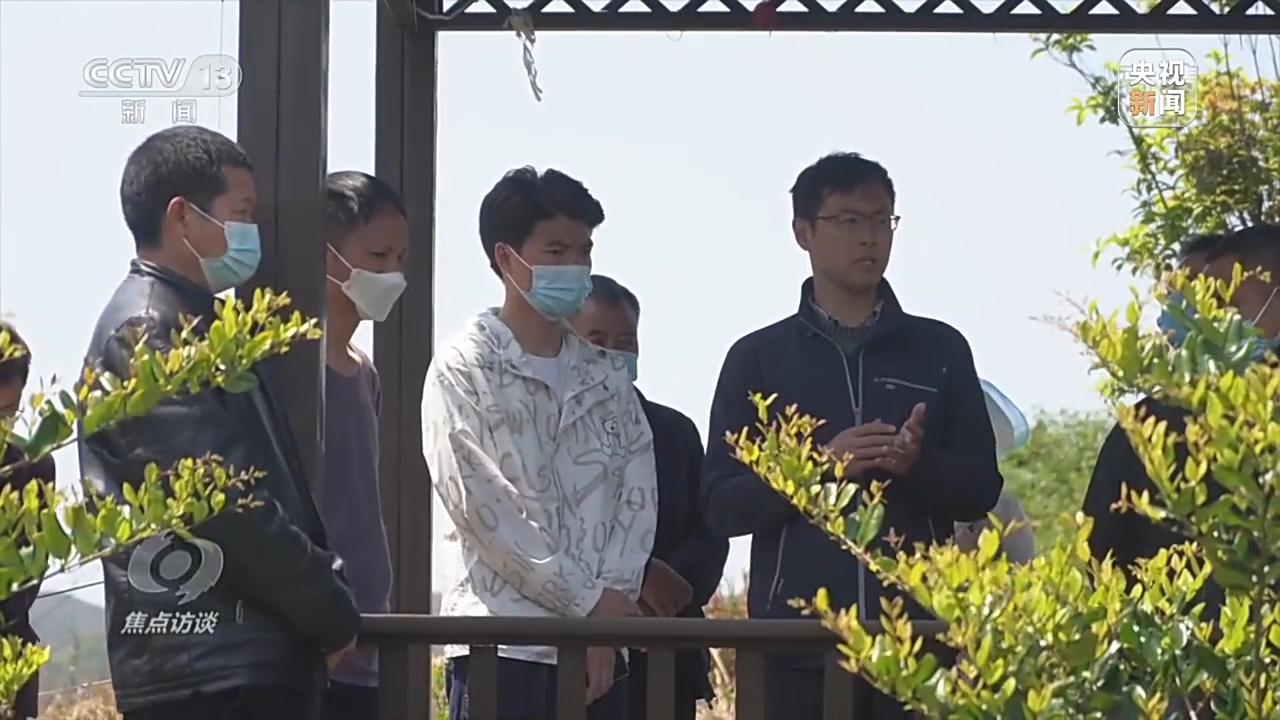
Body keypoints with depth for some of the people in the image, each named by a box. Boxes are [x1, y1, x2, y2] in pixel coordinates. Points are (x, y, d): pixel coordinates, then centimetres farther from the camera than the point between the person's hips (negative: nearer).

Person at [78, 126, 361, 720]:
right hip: (206, 671, -10)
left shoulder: (197, 325, 22)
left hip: (251, 659, 10)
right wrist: (330, 611, -9)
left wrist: (325, 599, 9)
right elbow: (222, 504, -17)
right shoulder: (146, 330, -10)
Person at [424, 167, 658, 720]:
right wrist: (589, 600, -10)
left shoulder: (607, 379, 17)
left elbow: (637, 499, 9)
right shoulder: (463, 370, 0)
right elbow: (482, 507, -9)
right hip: (501, 645, -5)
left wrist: (613, 599, -8)